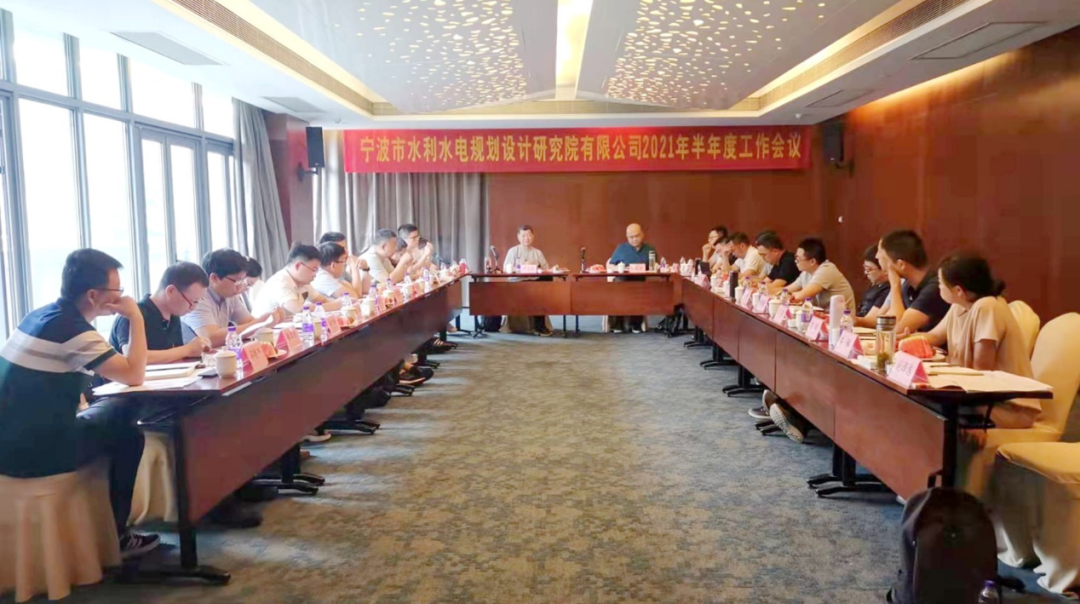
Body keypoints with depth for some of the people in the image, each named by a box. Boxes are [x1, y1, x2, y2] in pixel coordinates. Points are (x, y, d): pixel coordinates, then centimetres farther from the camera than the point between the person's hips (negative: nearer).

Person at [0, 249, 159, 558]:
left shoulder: (43, 315, 9)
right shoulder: (72, 330, -19)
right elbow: (134, 376, -17)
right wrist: (136, 318, -11)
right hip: (32, 451, -9)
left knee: (115, 409, 20)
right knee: (128, 435, 8)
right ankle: (114, 534, 18)